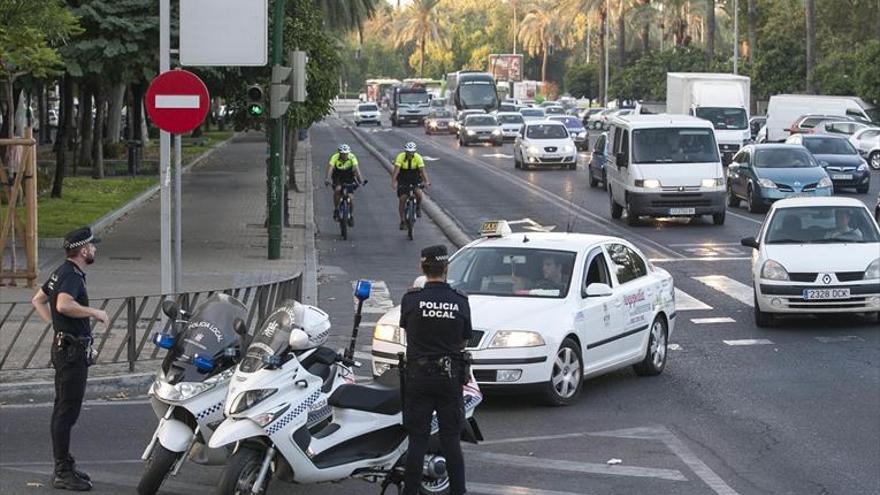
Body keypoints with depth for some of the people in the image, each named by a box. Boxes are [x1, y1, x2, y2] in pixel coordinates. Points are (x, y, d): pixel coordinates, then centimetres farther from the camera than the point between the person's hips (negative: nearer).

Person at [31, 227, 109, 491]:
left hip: (65, 347, 11)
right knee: (67, 412, -8)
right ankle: (63, 473, -6)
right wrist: (94, 312, -24)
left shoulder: (62, 272, 13)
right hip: (72, 350, -11)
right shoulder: (72, 275, -18)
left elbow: (37, 300, 24)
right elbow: (64, 305, -36)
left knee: (63, 410, 15)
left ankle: (63, 466, 23)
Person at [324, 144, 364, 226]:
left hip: (349, 176, 1)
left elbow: (356, 168, -38)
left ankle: (351, 215, 9)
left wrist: (360, 179, -54)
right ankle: (336, 209, -9)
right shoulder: (335, 157, -28)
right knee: (337, 190, -29)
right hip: (337, 176, -1)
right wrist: (328, 178, -58)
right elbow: (330, 167, -40)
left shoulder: (352, 157, -27)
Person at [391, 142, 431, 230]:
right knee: (402, 199, -9)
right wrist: (393, 182, -43)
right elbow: (396, 170, -30)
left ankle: (418, 207, 4)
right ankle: (402, 221, 4)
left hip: (415, 178, 0)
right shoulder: (400, 157, -22)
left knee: (418, 192, -27)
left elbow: (422, 170, -27)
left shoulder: (418, 158, -20)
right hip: (403, 179, 0)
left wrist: (426, 181, -42)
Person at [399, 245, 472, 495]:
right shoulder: (460, 301, -5)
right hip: (450, 376, 1)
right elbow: (464, 342, 5)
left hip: (418, 376, -1)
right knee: (451, 439, 7)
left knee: (417, 439, 4)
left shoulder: (411, 299, -10)